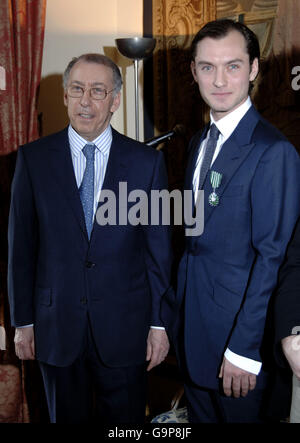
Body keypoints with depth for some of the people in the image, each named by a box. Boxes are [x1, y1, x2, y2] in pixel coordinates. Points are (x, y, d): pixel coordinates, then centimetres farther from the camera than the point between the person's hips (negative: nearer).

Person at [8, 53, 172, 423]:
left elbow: (159, 247, -1)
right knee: (65, 417, 19)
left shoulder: (147, 161, -3)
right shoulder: (33, 158, -2)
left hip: (124, 327, 0)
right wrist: (22, 321, 2)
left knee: (126, 420, 16)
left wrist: (159, 323, 0)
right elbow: (21, 244, 1)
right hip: (56, 326, 1)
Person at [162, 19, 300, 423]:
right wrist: (174, 308, 9)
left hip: (237, 330, -7)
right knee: (199, 416, 23)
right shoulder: (199, 142, 7)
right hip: (191, 324, 7)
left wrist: (244, 349, -18)